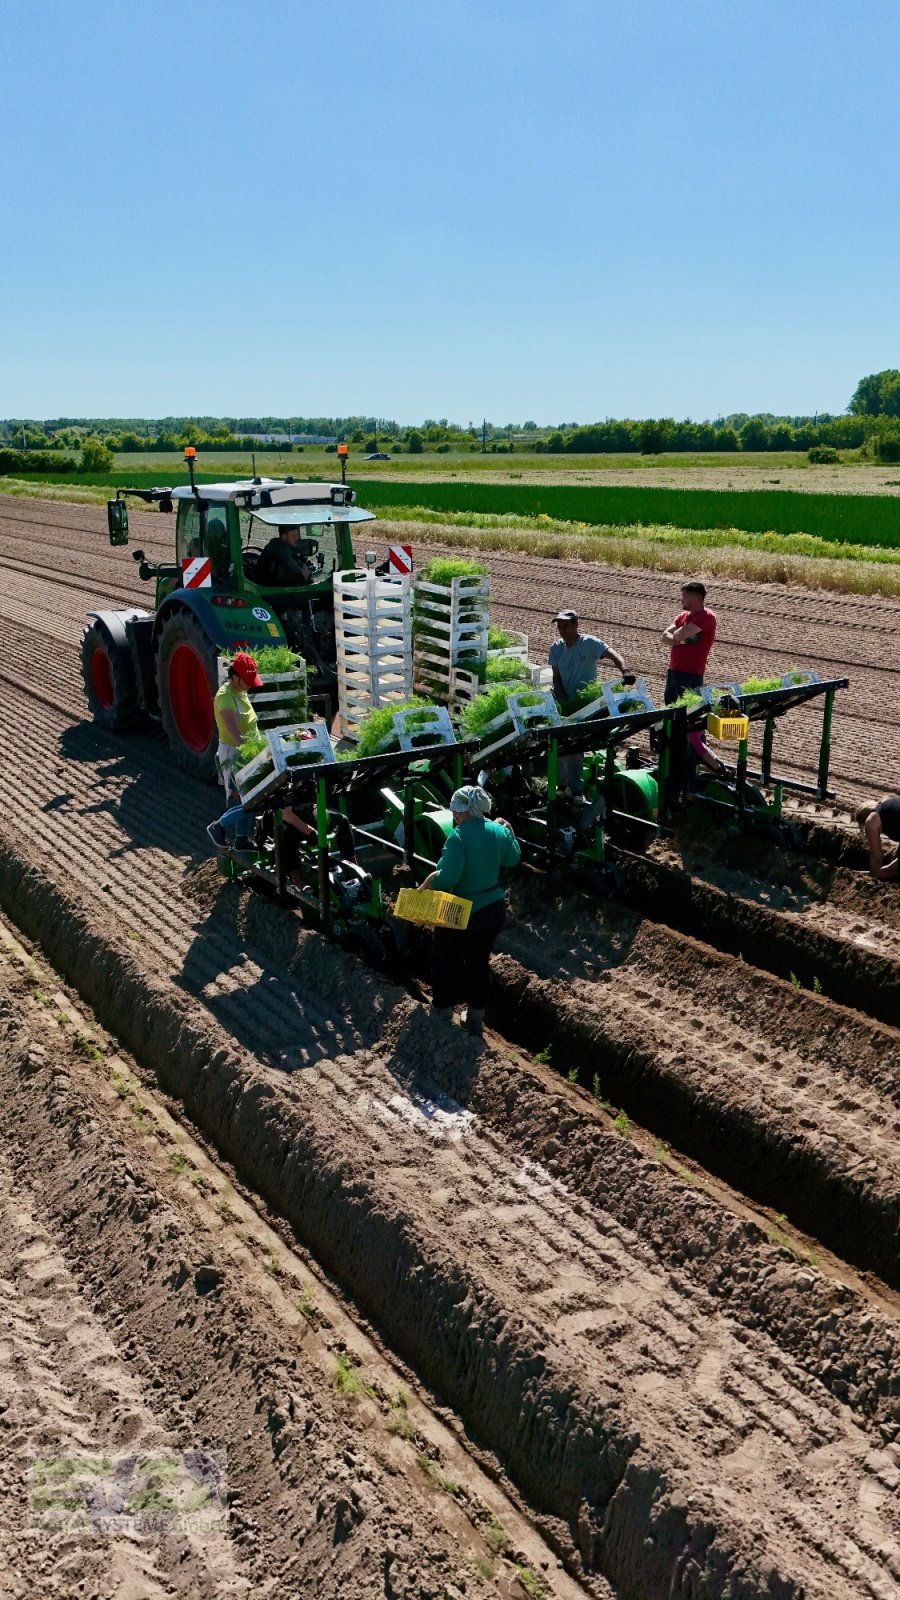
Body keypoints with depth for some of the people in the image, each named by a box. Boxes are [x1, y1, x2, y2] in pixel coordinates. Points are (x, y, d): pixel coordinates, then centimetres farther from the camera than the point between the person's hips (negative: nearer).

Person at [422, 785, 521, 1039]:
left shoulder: (458, 837, -24)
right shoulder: (498, 832, -4)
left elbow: (447, 877, -29)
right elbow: (513, 859, 13)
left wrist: (430, 882, -11)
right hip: (493, 910, 6)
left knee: (446, 962, 15)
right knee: (480, 962, 19)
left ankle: (442, 1015, 25)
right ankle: (475, 1022, 30)